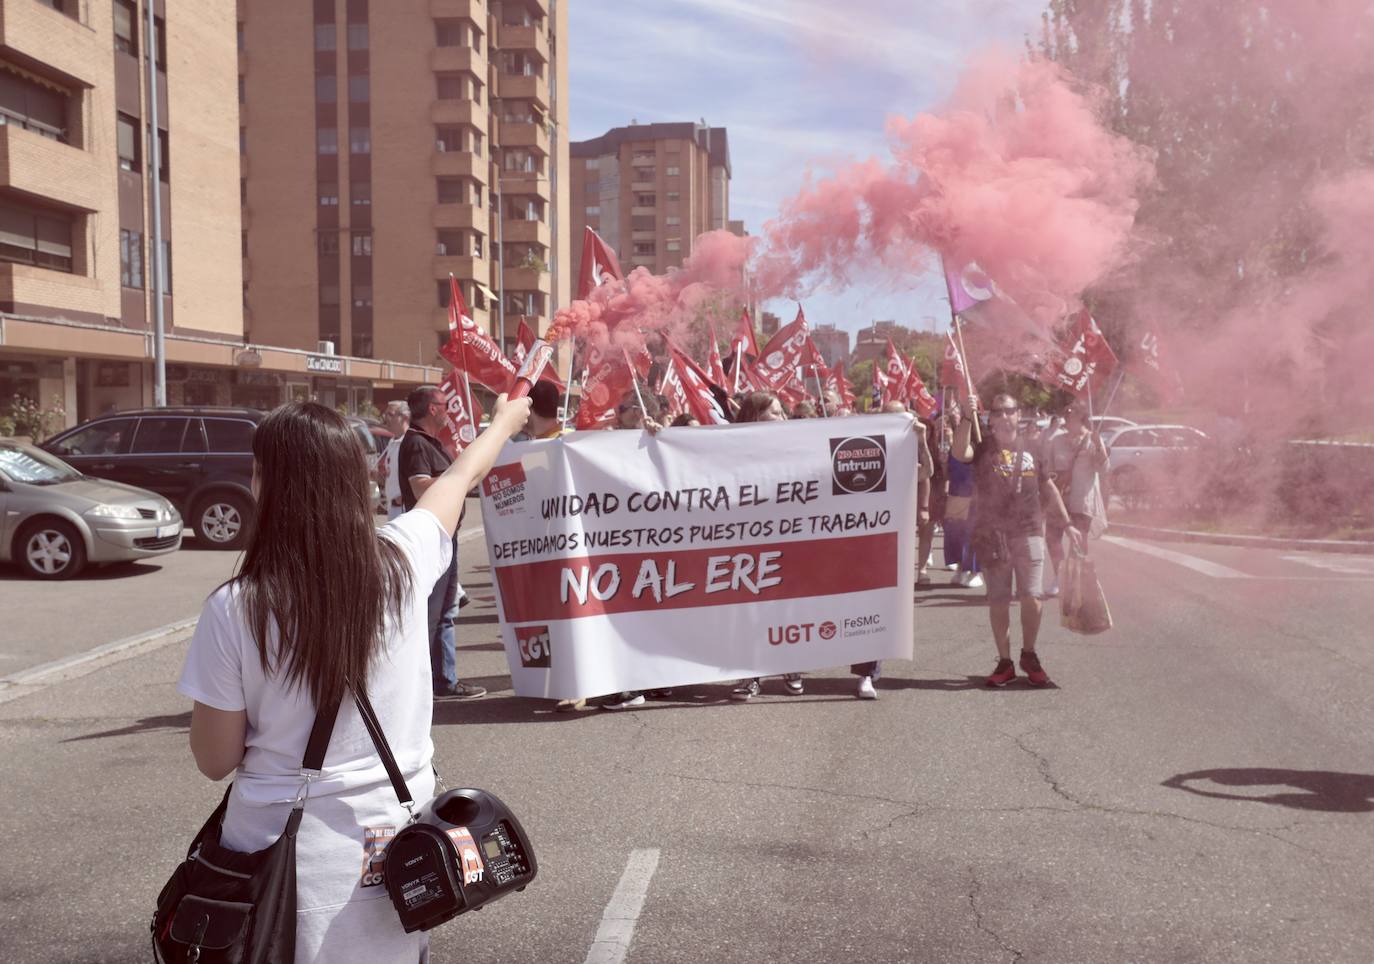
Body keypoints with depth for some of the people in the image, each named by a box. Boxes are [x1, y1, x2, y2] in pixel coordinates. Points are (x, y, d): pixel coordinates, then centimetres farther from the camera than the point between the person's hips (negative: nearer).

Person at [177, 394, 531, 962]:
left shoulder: (235, 609, -17)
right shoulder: (400, 563, -10)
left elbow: (215, 760, -6)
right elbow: (461, 475, 11)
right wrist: (506, 420, 31)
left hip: (286, 857, -2)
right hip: (397, 846, 3)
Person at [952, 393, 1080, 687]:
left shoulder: (1031, 447, 9)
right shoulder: (983, 446, 0)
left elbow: (1048, 487, 17)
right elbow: (960, 453, -23)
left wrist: (1067, 524, 16)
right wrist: (967, 418, -35)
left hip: (1029, 532, 1)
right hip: (992, 535, -1)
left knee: (1031, 597, -2)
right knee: (998, 600, 4)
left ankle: (1029, 655, 18)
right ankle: (1004, 662, 15)